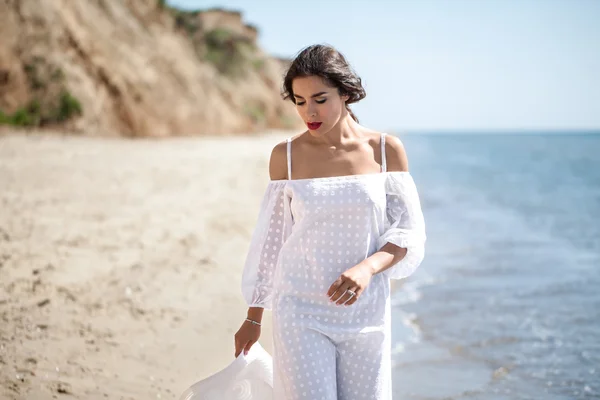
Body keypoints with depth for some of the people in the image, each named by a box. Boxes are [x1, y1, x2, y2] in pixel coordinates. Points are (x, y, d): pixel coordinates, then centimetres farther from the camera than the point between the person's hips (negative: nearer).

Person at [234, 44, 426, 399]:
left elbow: (409, 232, 0)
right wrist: (253, 317, 11)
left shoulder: (386, 150, -1)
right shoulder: (286, 155, 0)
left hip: (366, 314, 1)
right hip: (302, 314, -1)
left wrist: (368, 267, -20)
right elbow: (270, 238, 7)